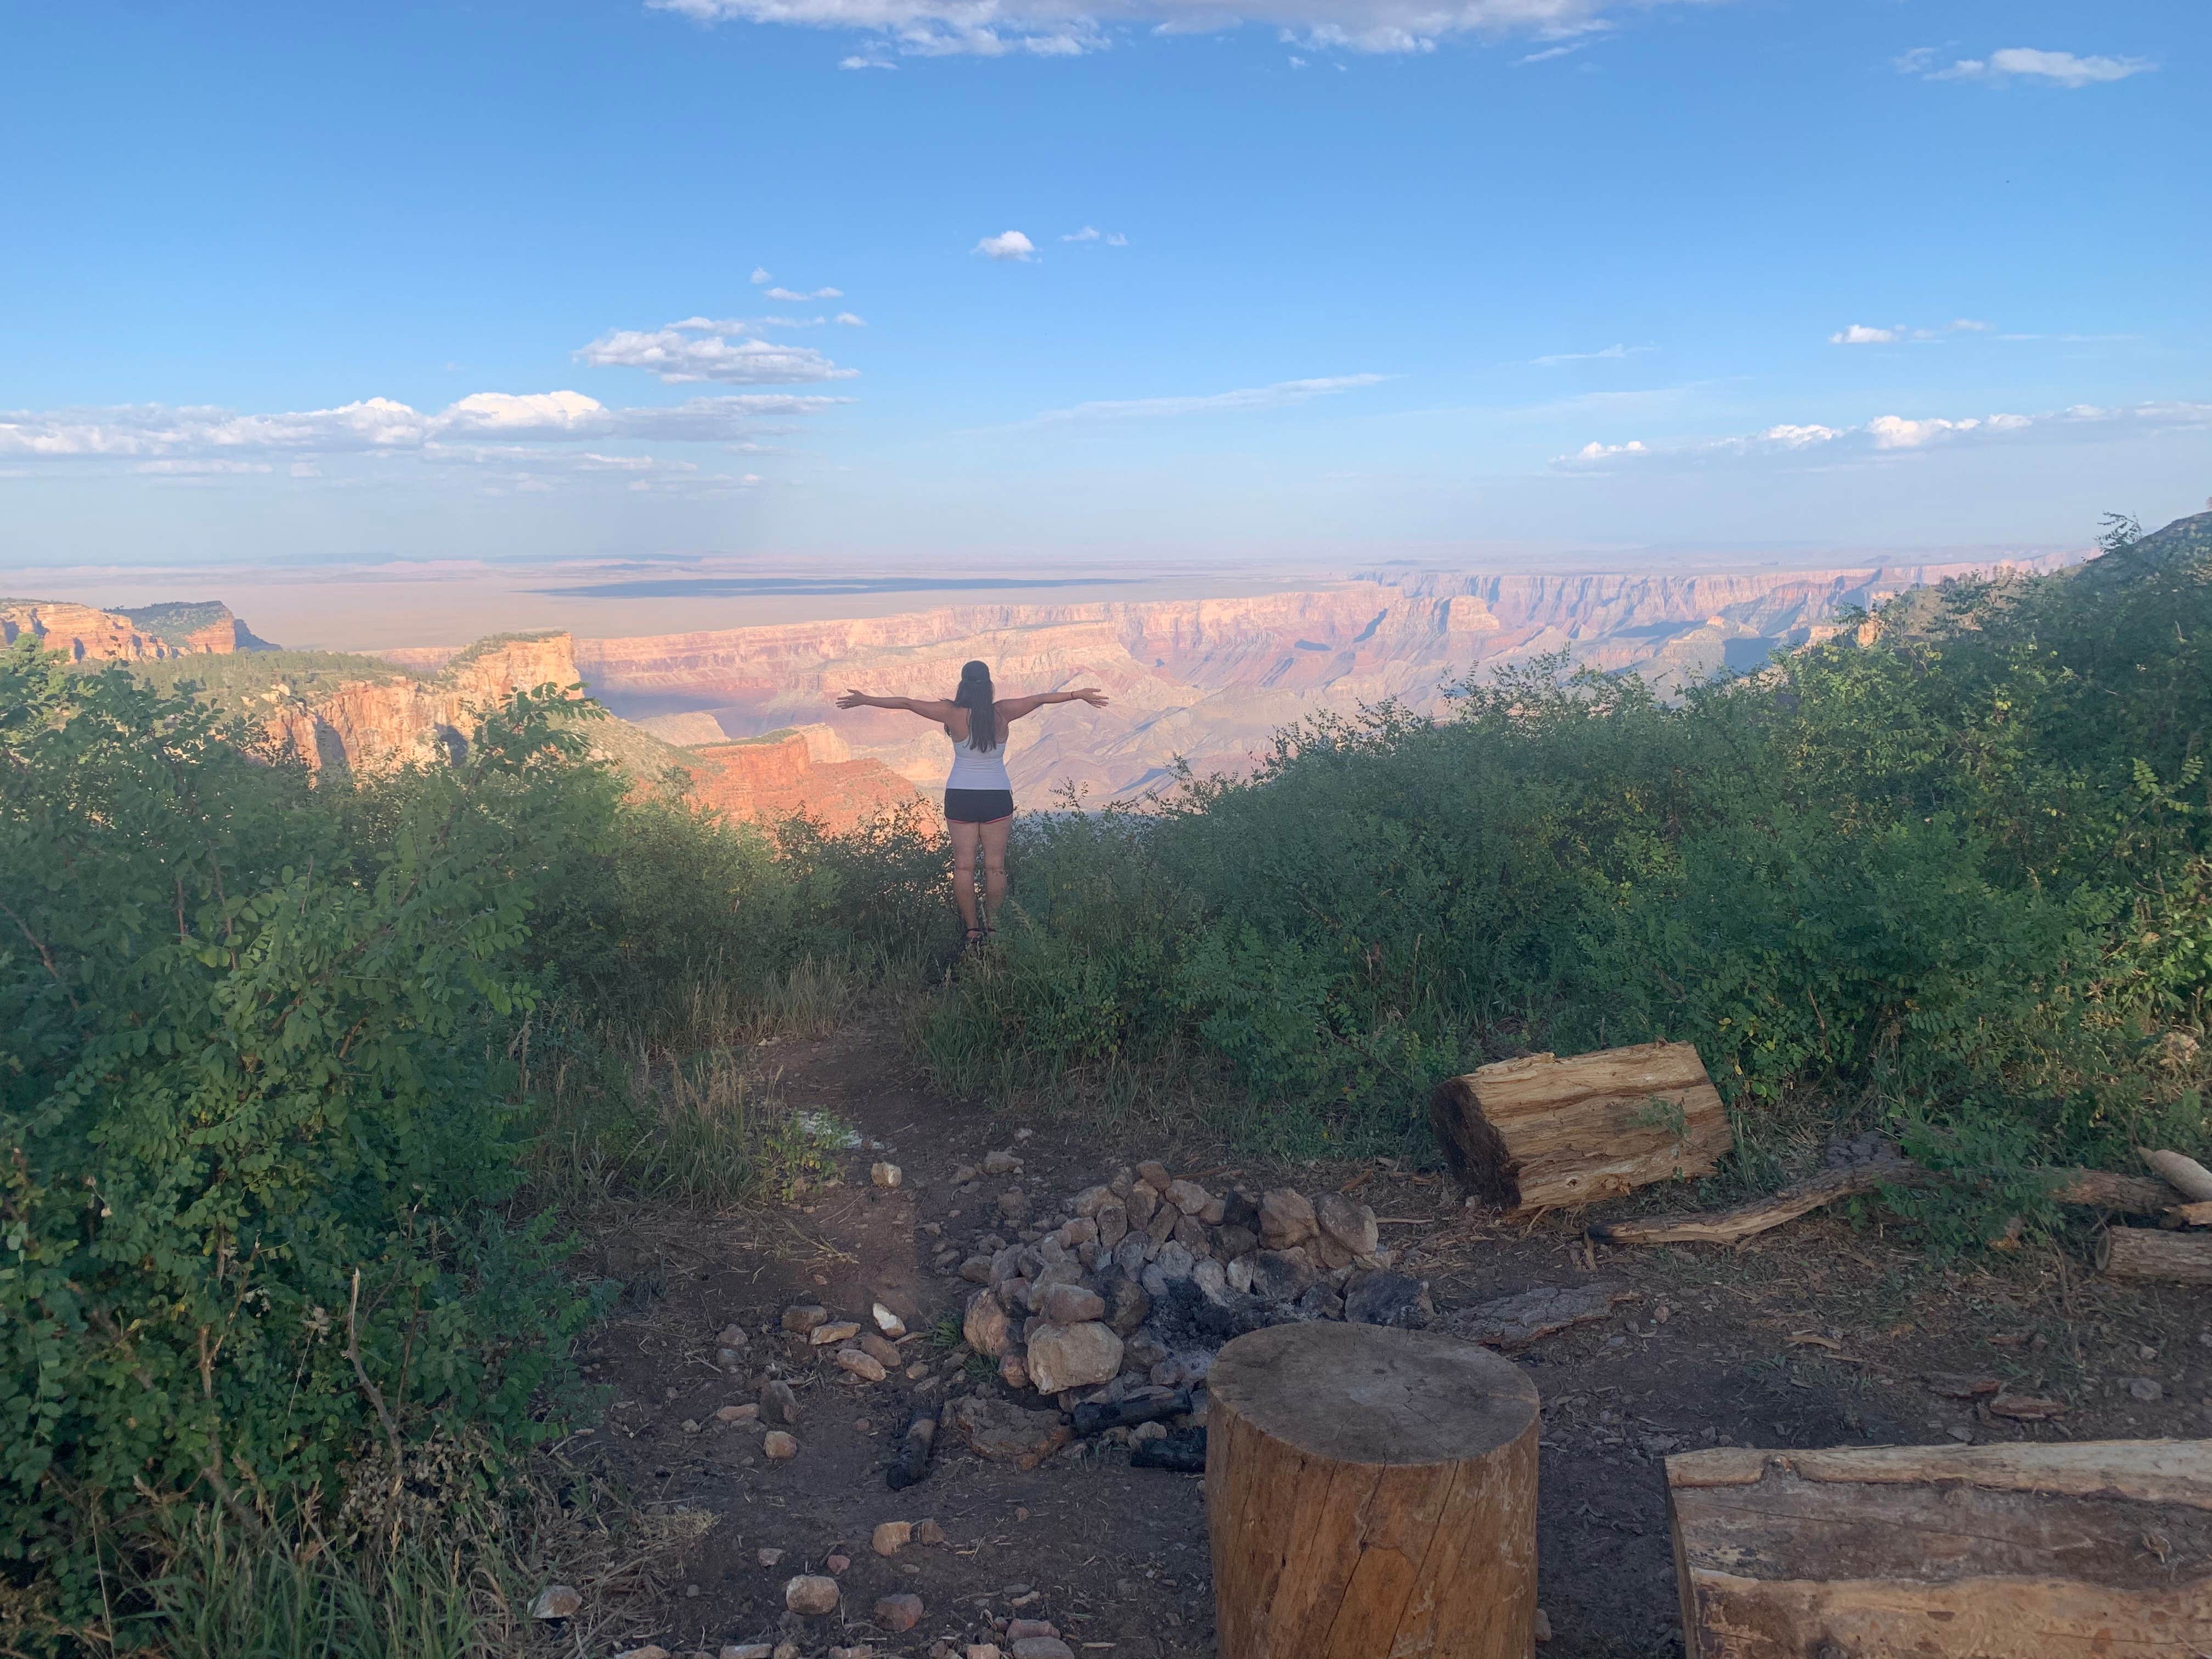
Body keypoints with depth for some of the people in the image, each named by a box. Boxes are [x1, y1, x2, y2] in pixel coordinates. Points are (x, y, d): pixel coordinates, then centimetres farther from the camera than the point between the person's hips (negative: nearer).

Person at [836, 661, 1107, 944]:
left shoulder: (952, 714, -9)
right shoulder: (1002, 713, -8)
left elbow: (906, 703, -3)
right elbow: (1041, 699, 1)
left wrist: (865, 700, 6)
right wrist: (1078, 695, 12)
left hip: (960, 797, 0)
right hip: (997, 797, 0)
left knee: (963, 865, 5)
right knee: (995, 866, 7)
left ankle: (972, 930, 6)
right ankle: (992, 926, 10)